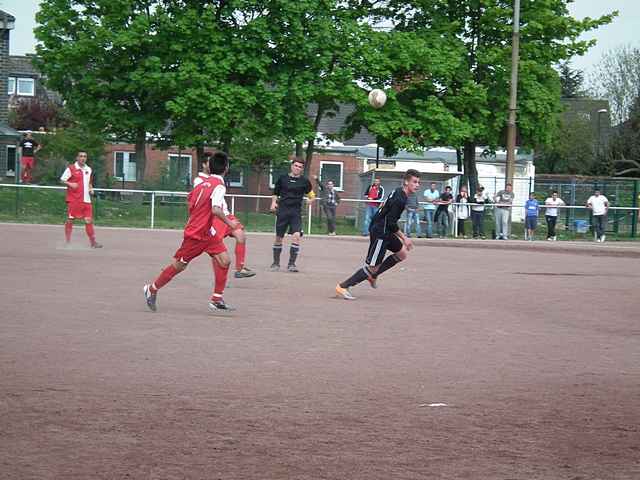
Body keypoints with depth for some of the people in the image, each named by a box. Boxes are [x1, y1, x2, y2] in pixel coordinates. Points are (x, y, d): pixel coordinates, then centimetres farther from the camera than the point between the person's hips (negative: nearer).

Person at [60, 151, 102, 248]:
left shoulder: (88, 169, 14)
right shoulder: (71, 169, -3)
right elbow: (62, 180, -2)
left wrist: (91, 189, 8)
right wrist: (70, 184, -19)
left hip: (86, 200, 4)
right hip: (74, 199, -4)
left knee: (89, 220, 1)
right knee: (70, 219, 0)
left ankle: (93, 242, 3)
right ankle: (68, 241, 8)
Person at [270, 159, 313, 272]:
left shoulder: (304, 181, 3)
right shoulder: (283, 178, 6)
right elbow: (276, 193, 16)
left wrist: (311, 199, -10)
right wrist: (273, 202, 1)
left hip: (296, 213, -1)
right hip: (282, 211, 1)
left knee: (296, 235, -18)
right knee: (278, 237, 5)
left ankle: (291, 264, -10)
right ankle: (276, 263, 22)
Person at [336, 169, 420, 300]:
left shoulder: (398, 192, 9)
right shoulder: (400, 200, -22)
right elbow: (391, 223, -23)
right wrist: (404, 238, -15)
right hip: (380, 233, -10)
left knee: (402, 253, 17)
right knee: (372, 267, -8)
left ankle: (373, 276, 21)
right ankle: (343, 287, -5)